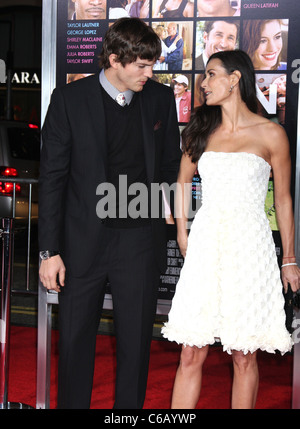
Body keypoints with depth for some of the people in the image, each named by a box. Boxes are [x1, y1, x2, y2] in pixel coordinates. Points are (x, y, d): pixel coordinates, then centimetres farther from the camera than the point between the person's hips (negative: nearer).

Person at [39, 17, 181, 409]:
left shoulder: (161, 99, 2)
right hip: (83, 241, -1)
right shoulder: (69, 100, -6)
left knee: (136, 344, 9)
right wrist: (50, 250, -8)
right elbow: (52, 178, -5)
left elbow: (171, 164, 15)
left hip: (140, 243, 2)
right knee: (75, 341, 9)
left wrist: (156, 208, 8)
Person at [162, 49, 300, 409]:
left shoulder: (270, 134, 0)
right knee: (191, 354, 0)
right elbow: (182, 183, 21)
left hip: (249, 247, -3)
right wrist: (182, 235, 11)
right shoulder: (201, 130, 10)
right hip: (206, 245, 3)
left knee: (244, 356, 3)